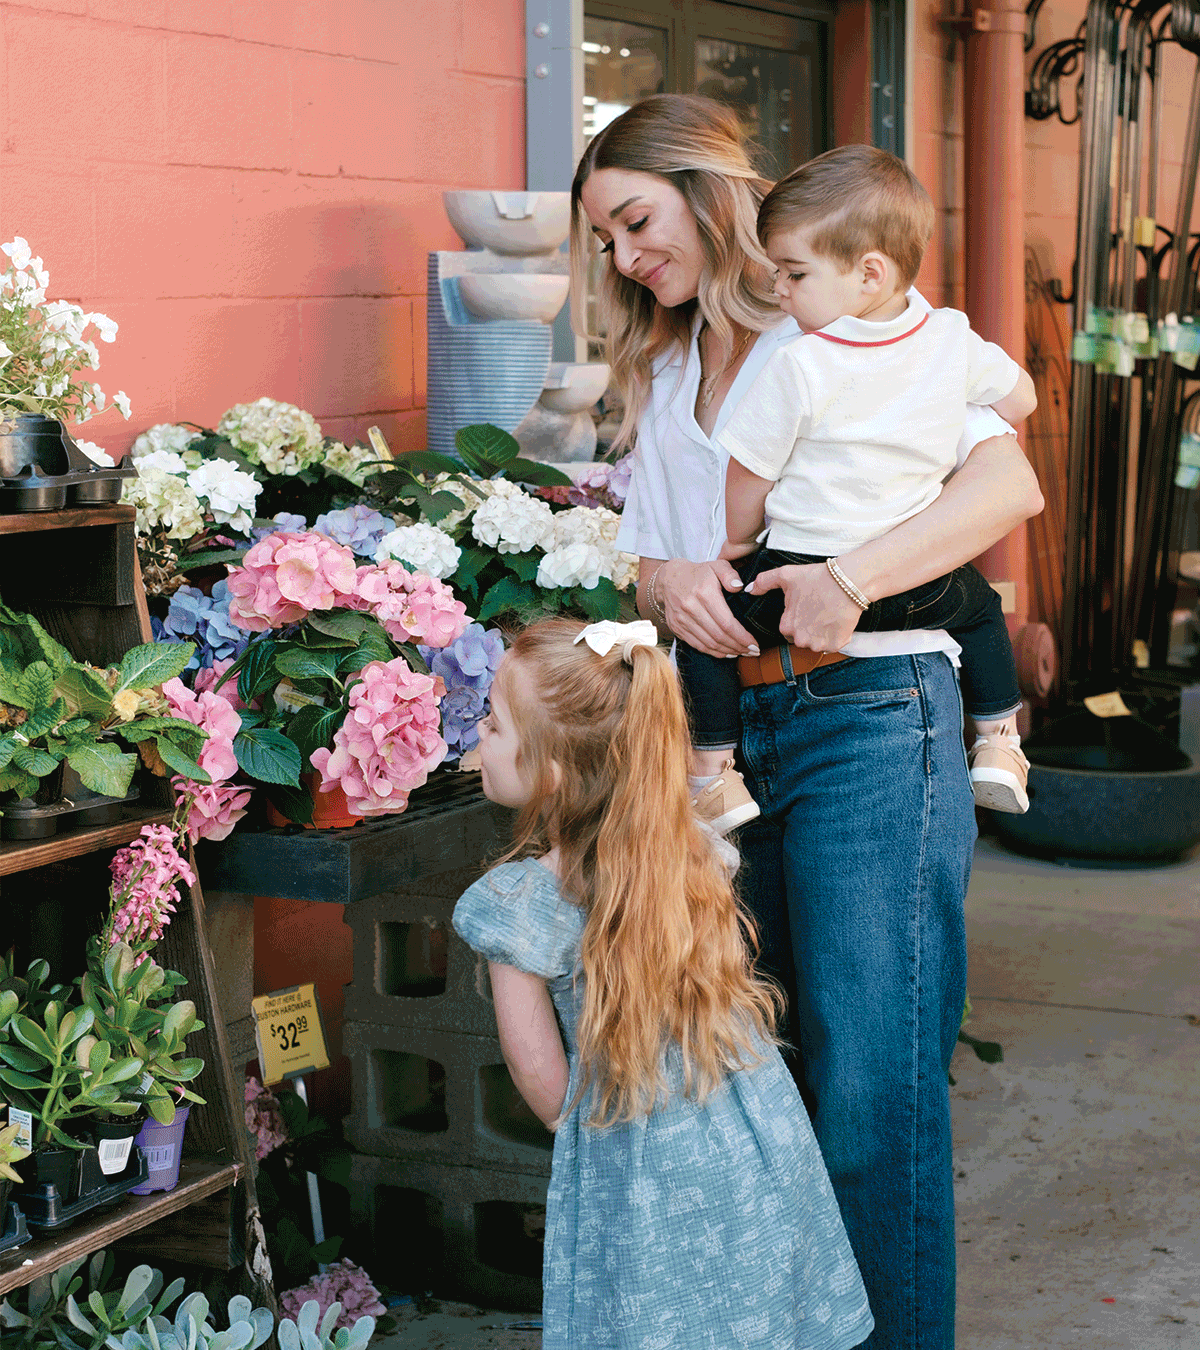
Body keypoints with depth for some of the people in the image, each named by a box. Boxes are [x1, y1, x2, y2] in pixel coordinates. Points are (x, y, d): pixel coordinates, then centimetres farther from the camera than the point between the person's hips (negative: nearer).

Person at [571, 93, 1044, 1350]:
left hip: (866, 721, -7)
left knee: (871, 1081, -5)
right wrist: (665, 583, -13)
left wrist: (848, 579, -26)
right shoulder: (665, 373, 19)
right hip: (721, 728, 7)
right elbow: (635, 553, 11)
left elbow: (1008, 483, -13)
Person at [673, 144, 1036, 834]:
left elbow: (747, 484, -7)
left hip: (803, 580, -4)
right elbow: (1021, 399, 15)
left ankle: (716, 772, 8)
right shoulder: (953, 340, -4)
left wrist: (733, 543, 13)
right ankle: (998, 745, 29)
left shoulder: (798, 368, -17)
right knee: (979, 601, 34)